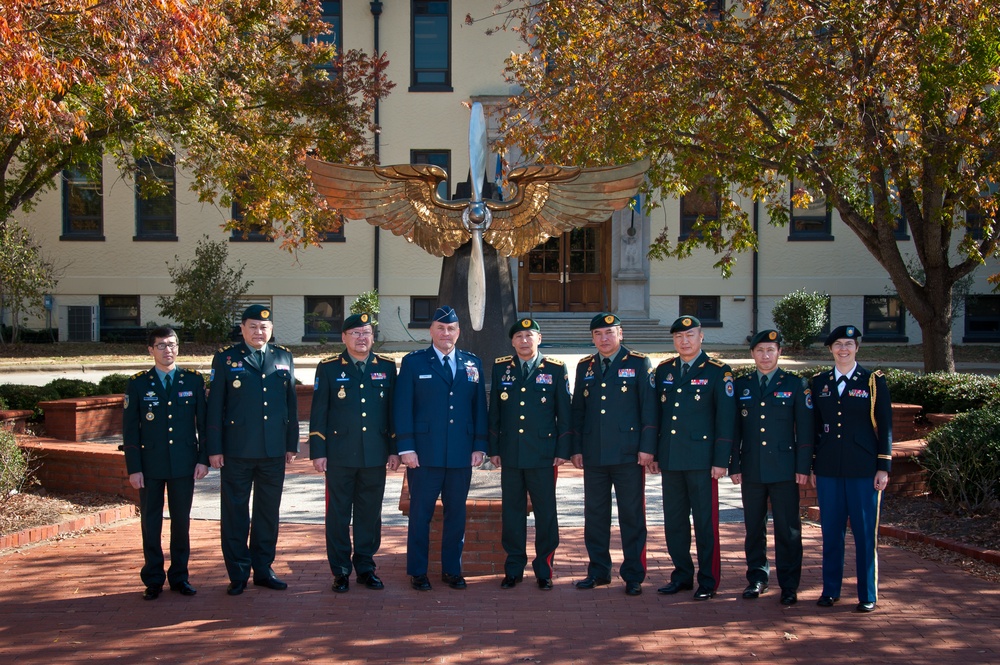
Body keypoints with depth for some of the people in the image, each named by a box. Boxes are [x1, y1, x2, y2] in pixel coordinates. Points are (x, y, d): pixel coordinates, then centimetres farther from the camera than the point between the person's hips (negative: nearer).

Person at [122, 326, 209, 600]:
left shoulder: (193, 380, 4)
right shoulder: (138, 384, 2)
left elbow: (203, 422, 5)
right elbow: (130, 429, 1)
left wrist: (203, 459, -1)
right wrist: (134, 468, -5)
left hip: (184, 464, 1)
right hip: (150, 465, -1)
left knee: (181, 521, 7)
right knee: (151, 523, 5)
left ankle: (179, 576, 20)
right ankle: (153, 580, 16)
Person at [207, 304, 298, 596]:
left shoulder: (284, 358, 9)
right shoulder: (226, 359, 1)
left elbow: (291, 403, 10)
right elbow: (215, 406, -2)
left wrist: (292, 443, 7)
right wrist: (214, 449, -6)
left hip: (274, 452, 3)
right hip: (237, 452, -3)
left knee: (268, 513, 10)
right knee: (235, 514, 4)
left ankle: (263, 569, 22)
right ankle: (238, 574, 15)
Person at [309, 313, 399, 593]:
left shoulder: (387, 367, 7)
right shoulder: (329, 368, 2)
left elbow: (394, 410, 9)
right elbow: (318, 413, 2)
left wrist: (395, 449, 5)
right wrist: (318, 452, -4)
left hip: (376, 455, 2)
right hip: (340, 456, -2)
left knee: (370, 514, 8)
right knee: (338, 515, 4)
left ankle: (366, 567, 21)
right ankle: (340, 571, 15)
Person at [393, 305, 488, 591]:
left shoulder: (473, 364, 10)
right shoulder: (413, 362, 2)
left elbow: (479, 407, 10)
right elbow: (402, 407, -2)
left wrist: (479, 446, 3)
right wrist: (406, 447, -9)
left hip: (461, 456, 3)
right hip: (424, 454, -3)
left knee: (456, 514, 10)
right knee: (420, 514, 5)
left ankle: (452, 570, 22)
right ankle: (417, 572, 16)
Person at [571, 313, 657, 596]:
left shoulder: (639, 363, 1)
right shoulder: (584, 367, 13)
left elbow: (649, 407, -3)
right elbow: (578, 410, 14)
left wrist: (647, 447, -10)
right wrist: (576, 448, 8)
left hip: (628, 455, -4)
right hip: (593, 455, 4)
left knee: (632, 516, 2)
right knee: (595, 515, 9)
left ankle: (633, 576, 11)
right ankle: (598, 571, 21)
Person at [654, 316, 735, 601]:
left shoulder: (718, 371, -2)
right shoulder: (664, 370, 12)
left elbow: (726, 418, -5)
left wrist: (721, 460, -10)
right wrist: (653, 453, 11)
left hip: (701, 459, -5)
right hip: (670, 459, 5)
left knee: (705, 521, 0)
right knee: (674, 520, 10)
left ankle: (708, 580, 11)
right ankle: (682, 575, 22)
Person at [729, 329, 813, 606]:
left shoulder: (796, 385, 4)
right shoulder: (741, 386, 9)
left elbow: (805, 429, 1)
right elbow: (734, 429, 9)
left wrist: (803, 467, -5)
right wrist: (734, 465, 4)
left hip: (784, 470, -2)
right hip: (751, 470, 2)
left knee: (788, 529, 0)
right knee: (754, 527, 9)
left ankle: (789, 585, 9)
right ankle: (757, 578, 22)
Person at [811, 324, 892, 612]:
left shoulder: (873, 381, 2)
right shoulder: (819, 382, 10)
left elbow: (885, 426, 1)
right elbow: (814, 426, 12)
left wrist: (883, 467, -5)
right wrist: (812, 466, 9)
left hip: (863, 469, -2)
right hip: (828, 469, 3)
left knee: (866, 532, 2)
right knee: (831, 532, 7)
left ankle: (868, 595, 12)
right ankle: (830, 590, 18)